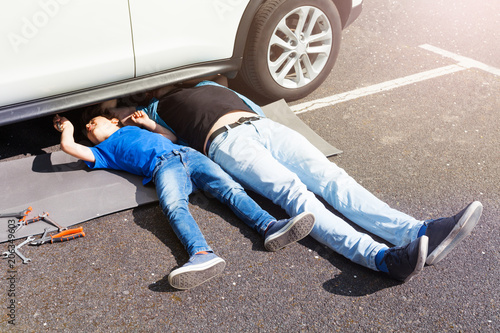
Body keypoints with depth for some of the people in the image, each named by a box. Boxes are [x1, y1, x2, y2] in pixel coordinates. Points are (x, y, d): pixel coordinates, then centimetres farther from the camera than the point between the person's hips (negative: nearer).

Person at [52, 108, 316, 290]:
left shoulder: (132, 128, 39)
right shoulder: (103, 151, 26)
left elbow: (172, 136, 40)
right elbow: (68, 145, 13)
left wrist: (147, 123, 35)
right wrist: (67, 127, 33)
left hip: (188, 154, 4)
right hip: (162, 166, -4)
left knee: (229, 188, -21)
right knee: (174, 205, -36)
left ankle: (270, 227, -39)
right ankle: (203, 255, -58)